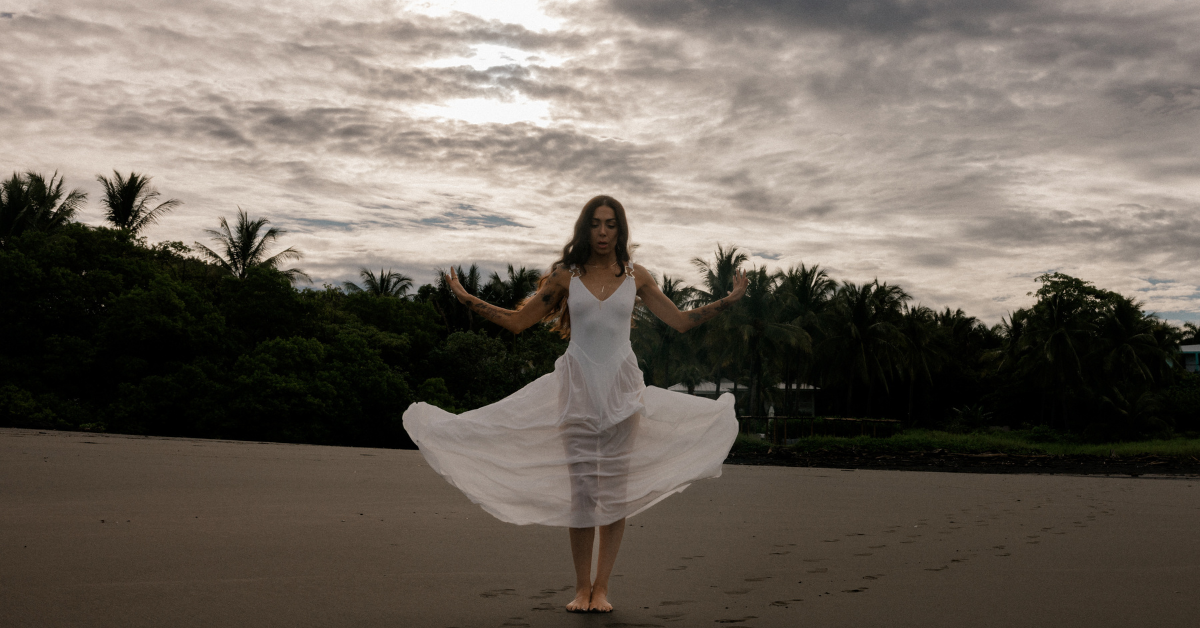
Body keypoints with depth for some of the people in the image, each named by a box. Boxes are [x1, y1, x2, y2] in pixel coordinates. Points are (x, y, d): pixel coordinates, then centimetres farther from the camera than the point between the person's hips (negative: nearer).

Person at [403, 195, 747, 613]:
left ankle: (601, 587, 12)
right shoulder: (565, 276, 2)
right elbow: (517, 321, 6)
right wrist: (466, 299, 0)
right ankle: (582, 587, 13)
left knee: (615, 488, 2)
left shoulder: (636, 277, 4)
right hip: (577, 388, 0)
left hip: (621, 388, 1)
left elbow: (681, 321, 10)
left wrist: (730, 299, 6)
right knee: (581, 488, 2)